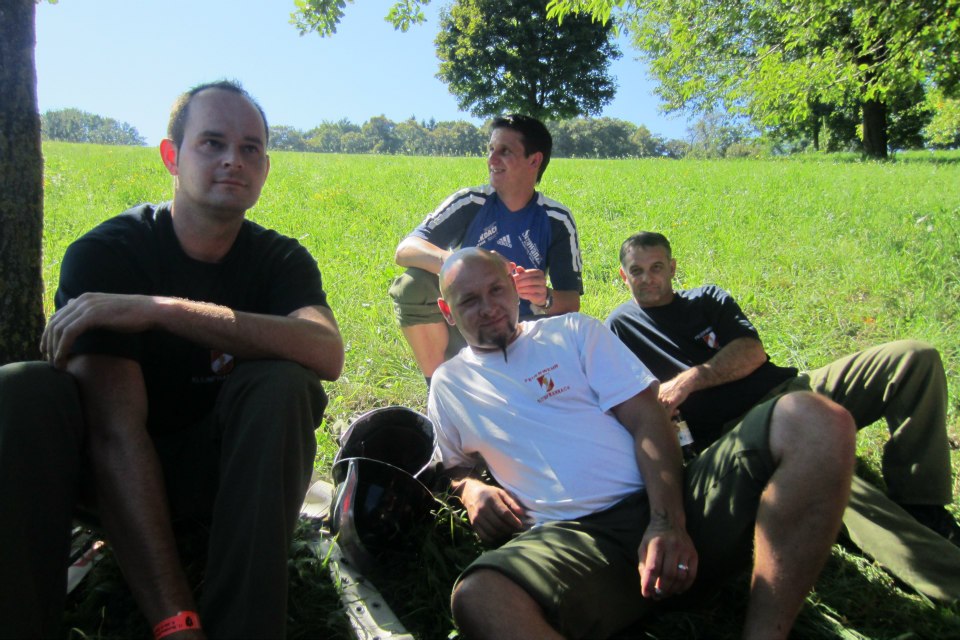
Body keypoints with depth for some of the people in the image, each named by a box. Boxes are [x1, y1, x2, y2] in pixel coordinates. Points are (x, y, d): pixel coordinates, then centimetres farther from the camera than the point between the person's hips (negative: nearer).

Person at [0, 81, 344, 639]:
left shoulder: (281, 259, -7)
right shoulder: (103, 253, -15)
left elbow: (328, 353, -31)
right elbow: (116, 430, -27)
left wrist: (161, 308, -37)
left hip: (221, 473, 1)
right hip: (107, 469, -1)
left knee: (283, 384, -29)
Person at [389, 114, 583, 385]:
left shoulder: (556, 219, -4)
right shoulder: (470, 203, -7)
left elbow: (572, 301, -7)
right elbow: (404, 250, -19)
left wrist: (546, 299, -32)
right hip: (462, 335, 0)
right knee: (413, 284, -27)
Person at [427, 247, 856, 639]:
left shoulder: (573, 332, 14)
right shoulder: (448, 385, 18)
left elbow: (646, 420, 4)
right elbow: (452, 468, 27)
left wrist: (668, 521, -12)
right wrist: (468, 488, 0)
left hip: (670, 506, 2)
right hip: (571, 537, -1)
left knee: (815, 420, -21)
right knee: (478, 598, -38)